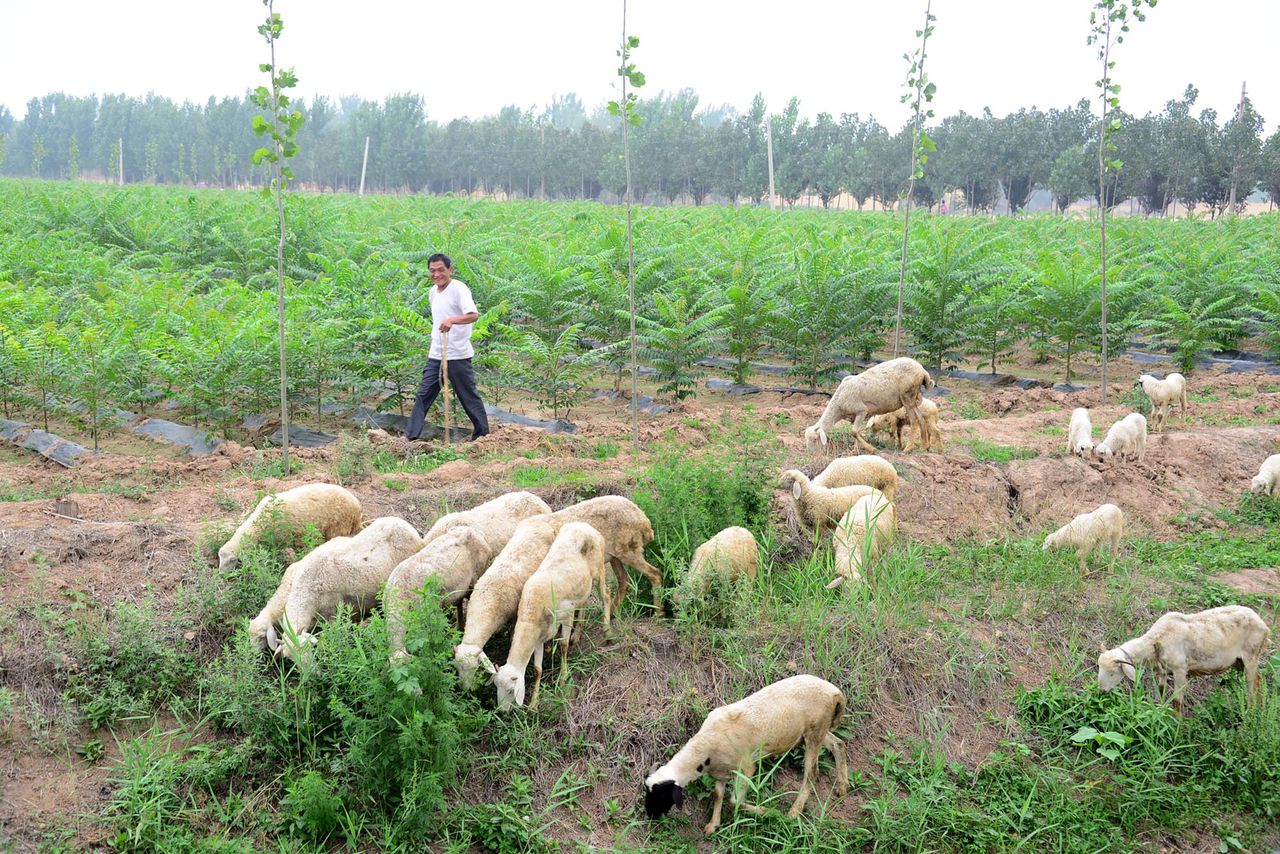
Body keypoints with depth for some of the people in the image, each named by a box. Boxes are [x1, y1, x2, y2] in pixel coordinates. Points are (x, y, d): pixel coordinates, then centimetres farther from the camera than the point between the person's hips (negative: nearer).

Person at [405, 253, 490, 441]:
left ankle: (482, 434, 14)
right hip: (435, 355, 8)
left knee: (468, 395, 2)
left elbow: (474, 315, -29)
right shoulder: (433, 292, 12)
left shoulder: (459, 289, -14)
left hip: (457, 355, -8)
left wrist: (452, 320, -44)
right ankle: (411, 435, 10)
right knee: (423, 394, 6)